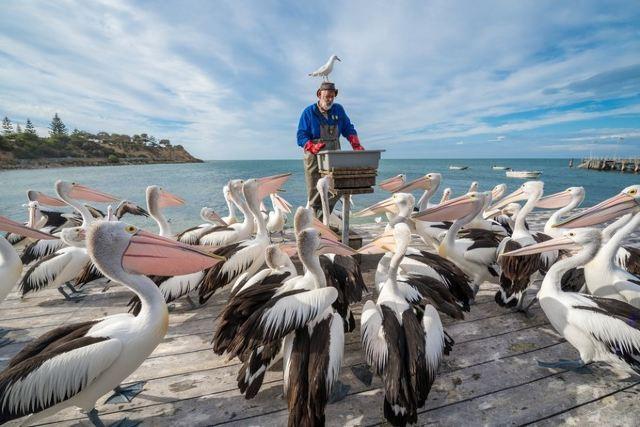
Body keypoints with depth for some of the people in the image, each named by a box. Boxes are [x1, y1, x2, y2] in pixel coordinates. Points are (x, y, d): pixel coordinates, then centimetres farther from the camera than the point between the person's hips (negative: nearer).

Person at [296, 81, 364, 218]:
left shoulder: (338, 110, 14)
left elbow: (348, 129, 16)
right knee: (315, 193, -2)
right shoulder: (308, 112, 2)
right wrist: (313, 147, -23)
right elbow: (301, 135, -4)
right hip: (315, 158, -3)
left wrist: (356, 145, -1)